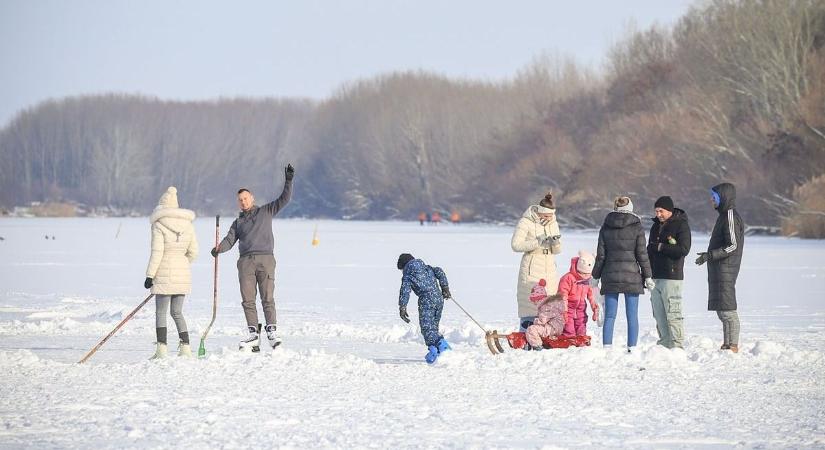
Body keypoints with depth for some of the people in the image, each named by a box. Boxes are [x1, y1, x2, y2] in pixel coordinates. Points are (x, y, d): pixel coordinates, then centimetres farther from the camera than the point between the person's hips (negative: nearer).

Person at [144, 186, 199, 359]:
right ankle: (185, 348, 6)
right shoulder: (187, 224, 7)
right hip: (183, 273, 5)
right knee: (177, 313, 13)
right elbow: (193, 252, 9)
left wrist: (150, 275, -10)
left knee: (160, 312, 2)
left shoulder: (159, 225, -8)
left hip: (164, 273, -5)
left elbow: (156, 252, -14)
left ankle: (162, 349, -5)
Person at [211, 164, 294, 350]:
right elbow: (229, 240, 11)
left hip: (266, 259, -3)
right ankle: (253, 335, -1)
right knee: (248, 300, -3)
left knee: (267, 298, -9)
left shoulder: (266, 212, 16)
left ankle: (272, 331, -8)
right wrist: (218, 249, -10)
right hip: (245, 261, 3)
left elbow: (284, 199, 9)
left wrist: (288, 181, -3)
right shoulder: (238, 222, 23)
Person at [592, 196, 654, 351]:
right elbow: (642, 254, -3)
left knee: (609, 316, 5)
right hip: (631, 276, -2)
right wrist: (647, 276, 4)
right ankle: (631, 348, -1)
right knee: (632, 316, 2)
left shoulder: (605, 228, 3)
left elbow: (601, 255, 4)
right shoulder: (636, 228, -3)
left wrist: (596, 276, 11)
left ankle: (607, 347, -1)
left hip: (610, 276, 2)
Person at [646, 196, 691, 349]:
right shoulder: (656, 226, 18)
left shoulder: (681, 225, -5)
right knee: (659, 314, 7)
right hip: (655, 277, 8)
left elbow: (683, 249, -16)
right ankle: (665, 343, 12)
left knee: (673, 313, -9)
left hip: (672, 277, -8)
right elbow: (649, 249, 24)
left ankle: (677, 345, -8)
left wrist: (660, 247, -12)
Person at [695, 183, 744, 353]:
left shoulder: (730, 217, -14)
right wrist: (709, 256, 16)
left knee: (727, 309, -10)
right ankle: (727, 344, 14)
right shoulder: (724, 216, 17)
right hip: (718, 269, 10)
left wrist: (709, 255, -20)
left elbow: (733, 246, -20)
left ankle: (733, 345, -10)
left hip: (725, 270, -10)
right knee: (721, 309, 11)